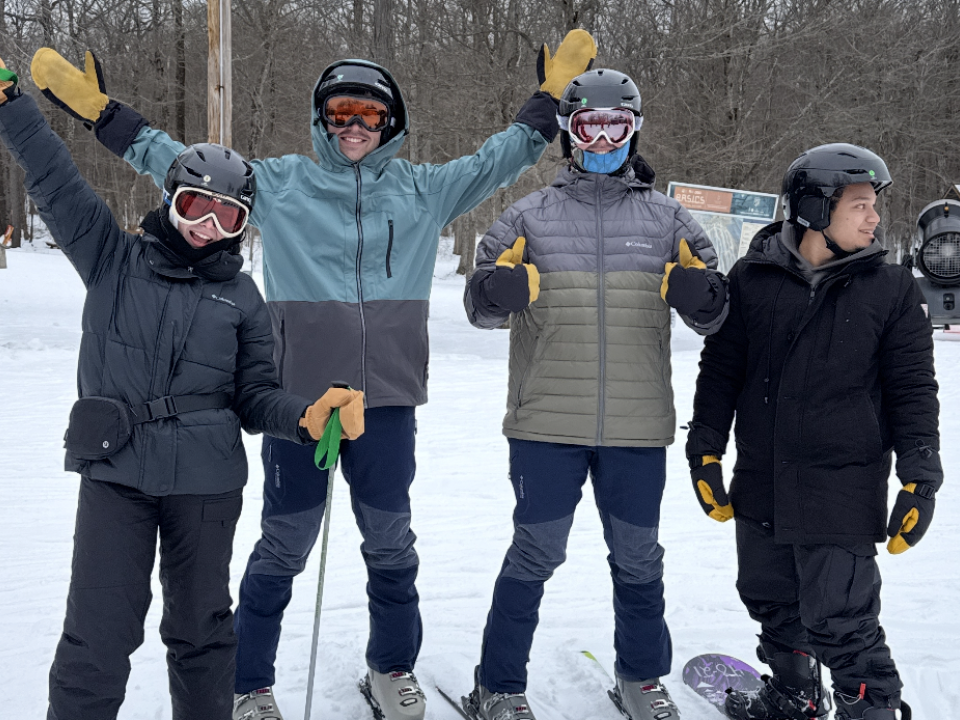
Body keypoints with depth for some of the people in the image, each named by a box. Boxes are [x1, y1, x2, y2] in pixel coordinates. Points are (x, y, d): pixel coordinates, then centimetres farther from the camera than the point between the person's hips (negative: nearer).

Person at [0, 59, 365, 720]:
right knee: (98, 637, -3)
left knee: (201, 629, 14)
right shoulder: (113, 260, 7)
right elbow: (56, 183, 1)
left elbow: (254, 396, 6)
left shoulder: (242, 298, 8)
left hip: (206, 481, 1)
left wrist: (307, 416, -14)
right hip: (114, 474, -1)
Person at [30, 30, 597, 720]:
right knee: (284, 544, 6)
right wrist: (100, 109, 3)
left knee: (391, 540, 13)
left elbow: (496, 161, 15)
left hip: (388, 396, 2)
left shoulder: (421, 190, 9)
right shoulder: (278, 183, 4)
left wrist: (551, 94, 11)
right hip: (298, 395, -2)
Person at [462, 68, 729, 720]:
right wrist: (496, 290, -17)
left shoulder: (668, 220, 7)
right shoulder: (530, 218, 4)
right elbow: (481, 306, 6)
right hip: (547, 426, -2)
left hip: (638, 428, 2)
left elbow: (713, 316, 10)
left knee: (638, 558, 15)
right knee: (535, 555, 4)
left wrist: (702, 293, -13)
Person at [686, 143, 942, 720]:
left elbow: (913, 391, 0)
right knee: (772, 602, 19)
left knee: (840, 621, -3)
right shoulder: (752, 279, -1)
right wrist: (705, 451, 4)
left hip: (843, 492, -3)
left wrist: (919, 478, -5)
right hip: (759, 484, 4)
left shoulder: (892, 290, -3)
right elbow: (720, 369, 6)